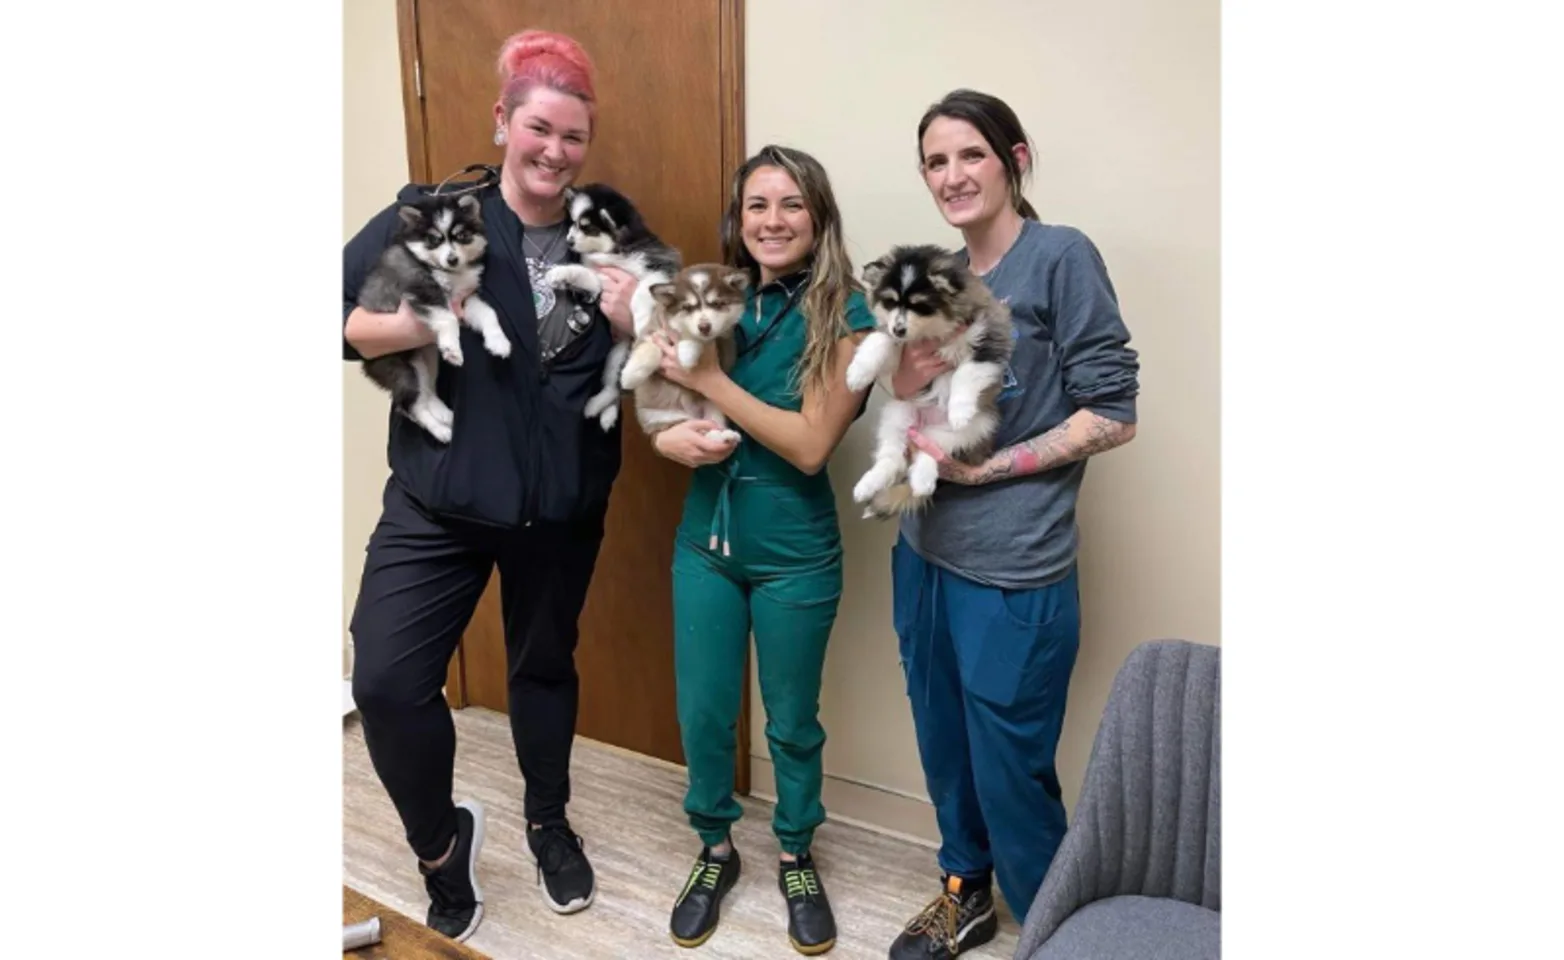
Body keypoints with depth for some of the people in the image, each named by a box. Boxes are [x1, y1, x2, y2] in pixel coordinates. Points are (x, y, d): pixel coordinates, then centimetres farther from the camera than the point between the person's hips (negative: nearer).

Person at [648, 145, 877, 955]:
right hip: (705, 541, 4)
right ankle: (715, 849, 40)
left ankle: (796, 858, 39)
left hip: (794, 555, -3)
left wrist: (709, 380, -21)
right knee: (702, 714, 14)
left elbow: (810, 445, -19)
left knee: (792, 721, 14)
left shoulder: (845, 316, -12)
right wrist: (668, 437, -15)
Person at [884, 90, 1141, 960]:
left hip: (1014, 573, -6)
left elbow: (1113, 412, -12)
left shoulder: (1062, 256, -9)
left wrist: (987, 468, -15)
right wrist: (905, 384, -7)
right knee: (946, 746, 19)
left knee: (1011, 771, 6)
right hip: (927, 554, 6)